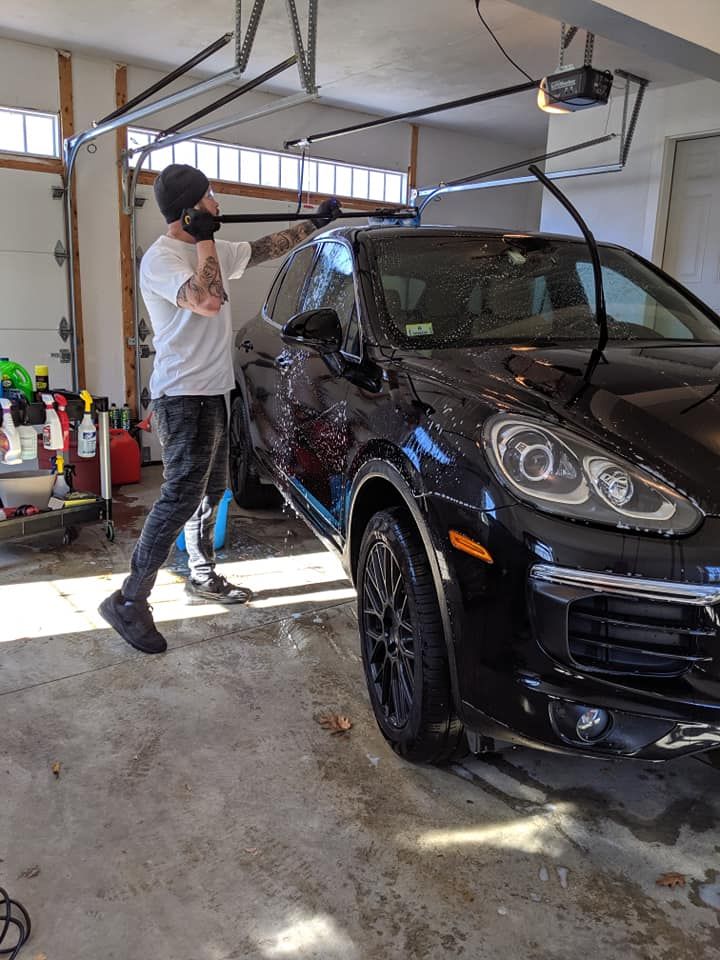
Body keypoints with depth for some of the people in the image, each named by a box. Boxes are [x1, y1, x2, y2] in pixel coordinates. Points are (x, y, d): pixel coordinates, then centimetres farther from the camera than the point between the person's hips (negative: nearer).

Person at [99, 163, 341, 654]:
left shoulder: (214, 250, 12)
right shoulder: (161, 259, -15)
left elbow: (265, 249, 25)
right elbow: (209, 301, -30)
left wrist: (315, 223, 27)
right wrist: (204, 240, -18)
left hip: (212, 392, 10)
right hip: (184, 397, -10)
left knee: (211, 491, 16)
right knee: (182, 497, -13)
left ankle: (203, 577, 31)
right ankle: (129, 601, -6)